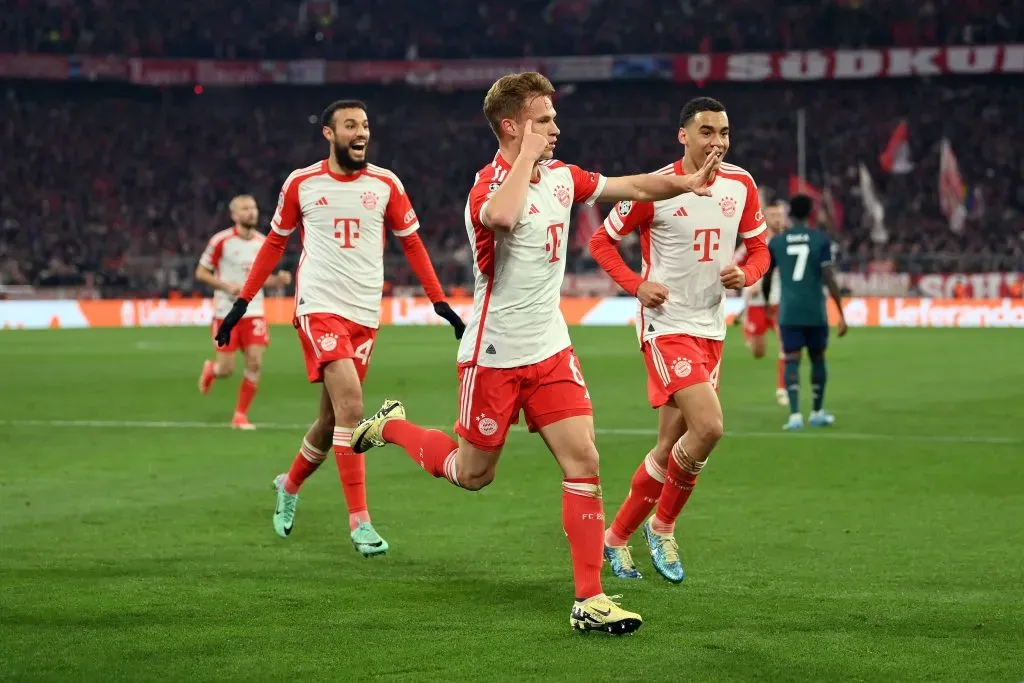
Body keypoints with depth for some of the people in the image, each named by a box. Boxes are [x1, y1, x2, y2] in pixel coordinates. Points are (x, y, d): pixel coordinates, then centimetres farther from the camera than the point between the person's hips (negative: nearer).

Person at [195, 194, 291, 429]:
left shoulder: (263, 243, 6)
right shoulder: (221, 241, -8)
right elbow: (201, 273, -3)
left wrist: (278, 280, -4)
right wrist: (227, 286, -17)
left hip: (253, 311, 4)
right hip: (226, 313, -4)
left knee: (255, 363, -9)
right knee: (226, 369, -4)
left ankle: (241, 415, 5)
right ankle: (209, 370, 35)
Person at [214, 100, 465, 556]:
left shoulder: (386, 185, 4)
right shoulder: (301, 184, 1)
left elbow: (411, 244, 13)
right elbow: (275, 244, 12)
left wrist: (440, 302, 6)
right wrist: (242, 302, 9)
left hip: (365, 315, 3)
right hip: (319, 308, -3)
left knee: (332, 419, 9)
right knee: (351, 407, -19)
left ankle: (290, 486, 38)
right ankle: (359, 522, -15)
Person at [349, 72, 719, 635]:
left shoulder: (561, 176, 4)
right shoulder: (488, 186, -21)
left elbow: (634, 186, 15)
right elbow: (502, 215, -46)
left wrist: (684, 182, -4)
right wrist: (527, 156, -32)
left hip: (550, 350, 6)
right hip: (494, 354, -6)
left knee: (583, 461, -6)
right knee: (472, 474, 10)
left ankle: (589, 599, -2)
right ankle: (392, 426, 39)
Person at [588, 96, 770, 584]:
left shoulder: (741, 186, 3)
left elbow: (759, 249, 14)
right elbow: (601, 241, -1)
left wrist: (746, 274, -9)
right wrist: (637, 285, -16)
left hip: (711, 329, 6)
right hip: (666, 325, -6)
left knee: (671, 446, 9)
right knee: (708, 426, -22)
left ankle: (616, 537, 25)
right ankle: (663, 526, 0)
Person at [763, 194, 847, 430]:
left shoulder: (776, 242, 4)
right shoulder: (821, 240, -2)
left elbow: (766, 279, 13)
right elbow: (829, 279, -9)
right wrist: (841, 315, -7)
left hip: (788, 312, 0)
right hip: (815, 312, 0)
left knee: (792, 361, -1)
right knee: (817, 357, 16)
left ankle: (795, 414, -16)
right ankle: (817, 412, 25)